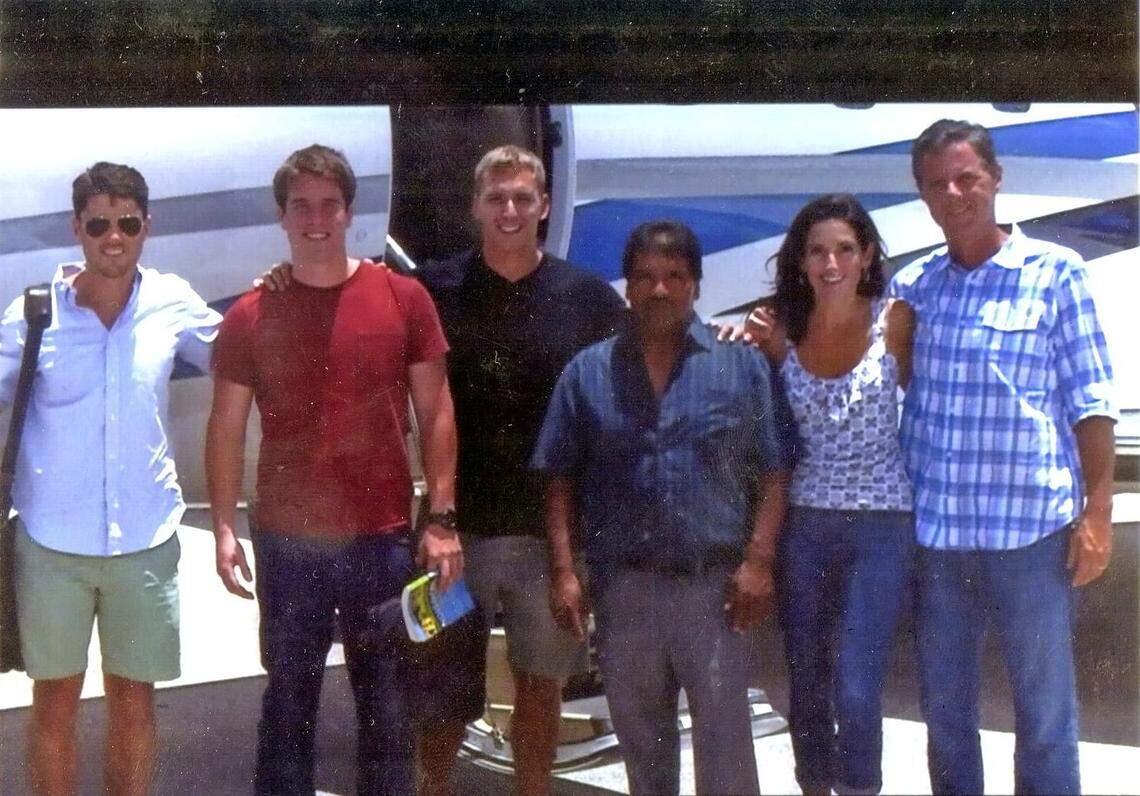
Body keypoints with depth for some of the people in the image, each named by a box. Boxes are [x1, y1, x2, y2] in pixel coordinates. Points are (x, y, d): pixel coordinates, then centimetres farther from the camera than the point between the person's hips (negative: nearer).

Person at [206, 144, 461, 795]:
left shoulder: (403, 299, 0)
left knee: (388, 705, 8)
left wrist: (443, 519, -3)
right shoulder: (251, 316, 2)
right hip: (287, 543, 1)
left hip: (383, 538, 0)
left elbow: (436, 412, 2)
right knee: (289, 700, 11)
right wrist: (224, 529, -2)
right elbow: (226, 427, 5)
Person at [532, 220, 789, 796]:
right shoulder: (588, 372, 6)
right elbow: (561, 479, 5)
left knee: (724, 737, 1)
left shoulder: (741, 365, 2)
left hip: (714, 585, -2)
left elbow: (771, 473, 1)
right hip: (623, 586, 2)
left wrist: (758, 561, -9)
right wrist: (564, 570, -3)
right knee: (640, 736, 15)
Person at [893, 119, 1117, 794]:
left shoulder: (1054, 272, -1)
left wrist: (1097, 512, -7)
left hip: (1032, 526, -4)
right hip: (933, 530, 4)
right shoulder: (911, 285, 10)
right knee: (945, 711, 14)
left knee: (1044, 713, 5)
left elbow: (1090, 403, -2)